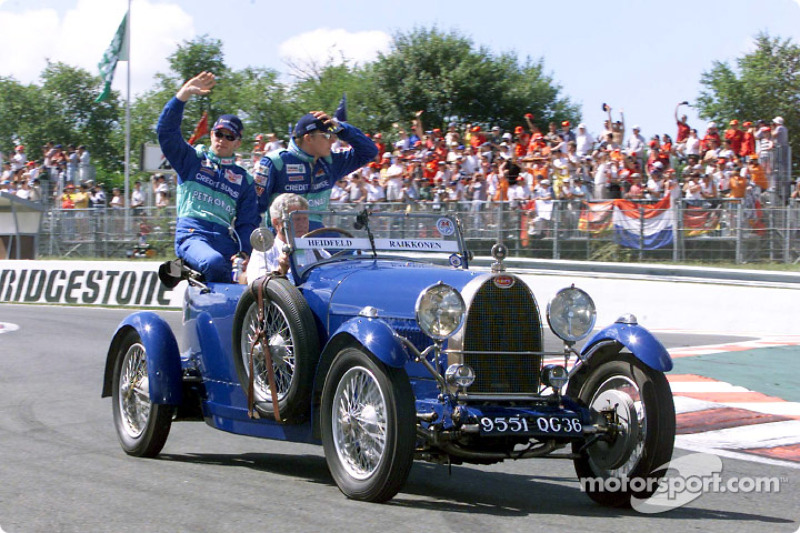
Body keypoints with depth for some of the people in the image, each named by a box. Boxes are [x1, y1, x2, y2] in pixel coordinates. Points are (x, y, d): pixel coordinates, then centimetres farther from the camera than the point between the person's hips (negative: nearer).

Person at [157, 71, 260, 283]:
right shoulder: (192, 159, 19)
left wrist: (243, 253, -1)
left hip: (225, 240, 4)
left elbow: (248, 222, 17)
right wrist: (184, 94, -3)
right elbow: (166, 130, 6)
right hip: (191, 235, -4)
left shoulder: (244, 179, 24)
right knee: (215, 263, -37)